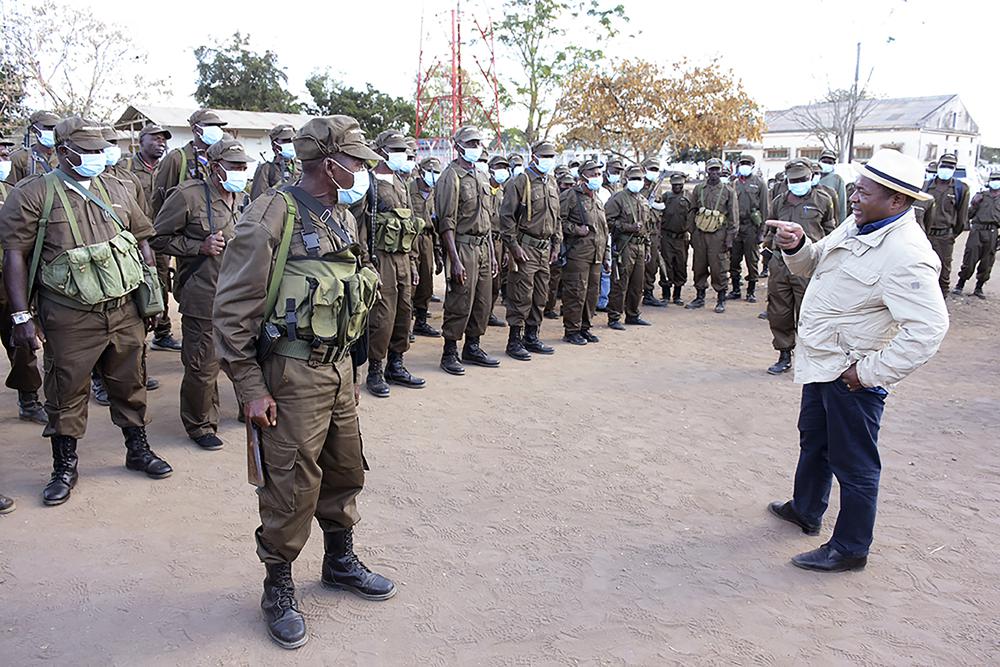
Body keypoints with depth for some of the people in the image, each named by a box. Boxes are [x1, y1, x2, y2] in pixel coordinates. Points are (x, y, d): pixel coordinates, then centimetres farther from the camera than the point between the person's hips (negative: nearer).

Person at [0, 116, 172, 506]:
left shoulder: (115, 191, 10)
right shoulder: (34, 195, -5)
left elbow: (142, 239, 17)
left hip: (124, 310, 4)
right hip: (70, 318, -4)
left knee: (130, 385, 15)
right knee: (66, 392, 7)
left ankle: (138, 450, 32)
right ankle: (65, 467, 23)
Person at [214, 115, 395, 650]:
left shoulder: (344, 219, 9)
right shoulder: (271, 217, -16)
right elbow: (232, 310, -15)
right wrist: (251, 389, -16)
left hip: (339, 369, 8)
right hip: (291, 375, -8)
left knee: (345, 471, 18)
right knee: (292, 489, 2)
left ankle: (340, 561, 39)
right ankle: (278, 588, 24)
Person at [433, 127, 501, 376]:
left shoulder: (482, 176, 17)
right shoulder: (451, 176, -8)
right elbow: (447, 223, -14)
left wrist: (492, 253, 17)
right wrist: (455, 260, -20)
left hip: (483, 246, 8)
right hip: (463, 246, -8)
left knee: (483, 303, 11)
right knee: (460, 304, -4)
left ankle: (472, 348, 24)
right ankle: (450, 353, 6)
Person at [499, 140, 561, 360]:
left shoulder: (552, 184, 15)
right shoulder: (520, 182, -9)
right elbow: (506, 216, -12)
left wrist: (556, 245, 15)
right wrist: (514, 246, -15)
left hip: (545, 248, 8)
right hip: (525, 248, -7)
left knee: (540, 296, 12)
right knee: (521, 296, -5)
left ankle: (531, 337, 23)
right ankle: (514, 341, 3)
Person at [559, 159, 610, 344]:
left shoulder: (598, 200, 21)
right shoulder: (570, 196, -4)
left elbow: (605, 230, 24)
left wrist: (607, 255, 20)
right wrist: (576, 230, -16)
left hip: (596, 255, 8)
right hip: (577, 253, -8)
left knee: (592, 291, 10)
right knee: (576, 292, -7)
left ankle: (584, 328, 21)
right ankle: (572, 331, 2)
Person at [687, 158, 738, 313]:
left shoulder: (728, 191, 3)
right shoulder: (698, 189, 10)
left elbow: (733, 217, 2)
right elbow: (692, 212, 14)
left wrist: (729, 239, -4)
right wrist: (692, 234, 9)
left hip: (718, 234, -3)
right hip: (700, 233, 3)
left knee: (718, 268, -3)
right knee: (699, 267, 7)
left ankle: (721, 301, 7)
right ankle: (699, 298, 19)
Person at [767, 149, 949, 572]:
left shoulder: (906, 255, -27)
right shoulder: (858, 225, 2)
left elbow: (928, 328, -31)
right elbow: (814, 264, 15)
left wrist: (870, 371, -25)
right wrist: (797, 246, -7)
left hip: (852, 375, -10)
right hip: (823, 364, 10)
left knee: (853, 463, 6)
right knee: (813, 441, 26)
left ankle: (850, 549, 24)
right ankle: (806, 510, 48)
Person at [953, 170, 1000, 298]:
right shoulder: (980, 196, 13)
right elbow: (969, 215, 10)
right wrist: (974, 204, -7)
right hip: (977, 231, -1)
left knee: (986, 263, 4)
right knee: (970, 260, -5)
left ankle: (979, 288, 15)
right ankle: (960, 285, 4)